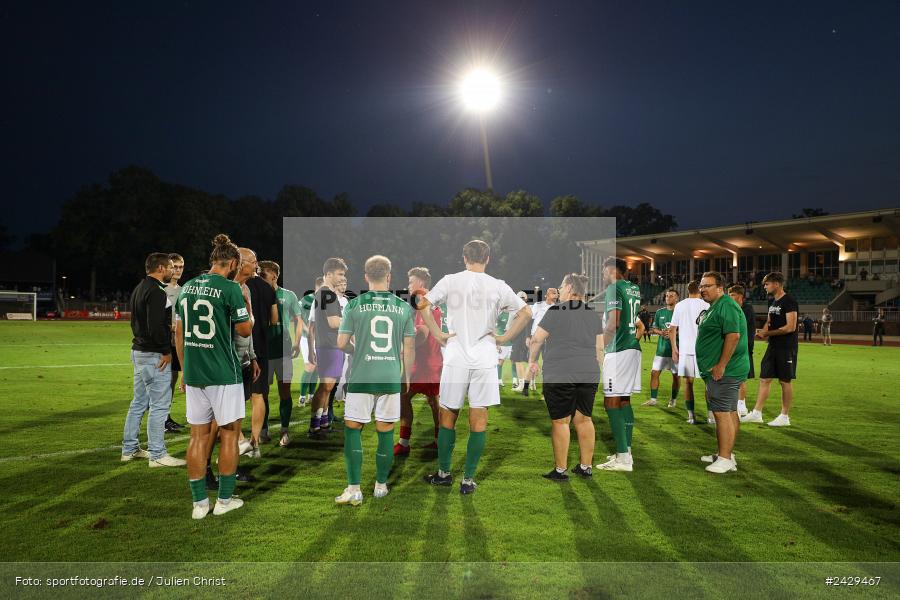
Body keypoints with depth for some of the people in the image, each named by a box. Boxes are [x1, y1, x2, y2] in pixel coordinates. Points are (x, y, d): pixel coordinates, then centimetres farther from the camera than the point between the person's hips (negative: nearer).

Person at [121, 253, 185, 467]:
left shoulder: (138, 289, 15)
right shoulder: (156, 292, -17)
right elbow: (156, 326, -24)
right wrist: (166, 351, -15)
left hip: (138, 351, 10)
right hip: (154, 355, -10)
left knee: (139, 402, 18)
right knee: (159, 405, -4)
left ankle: (129, 449, 26)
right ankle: (157, 455, 2)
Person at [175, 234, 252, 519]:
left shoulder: (187, 287, 9)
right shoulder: (230, 288, -10)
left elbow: (179, 334, 13)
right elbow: (245, 330, -4)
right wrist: (244, 302, 11)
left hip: (193, 374, 6)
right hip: (223, 374, -6)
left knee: (199, 435, 10)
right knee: (228, 434, 8)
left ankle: (199, 503, 15)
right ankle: (225, 499, 15)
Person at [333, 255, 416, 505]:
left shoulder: (354, 304, -4)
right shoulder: (403, 307, 1)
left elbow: (341, 343, -3)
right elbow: (409, 348, 4)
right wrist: (406, 377, 17)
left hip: (361, 379, -1)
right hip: (391, 379, 2)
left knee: (352, 429, 8)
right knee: (385, 432, 11)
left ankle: (354, 489, 6)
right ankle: (381, 485, 23)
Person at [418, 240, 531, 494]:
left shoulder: (450, 281, 0)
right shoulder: (498, 286, 1)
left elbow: (422, 305, -6)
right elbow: (526, 313, -2)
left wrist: (438, 335, -2)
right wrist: (503, 338, 2)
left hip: (455, 359, 0)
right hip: (485, 360, 0)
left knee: (448, 417, 14)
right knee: (478, 422, 7)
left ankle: (443, 473, 24)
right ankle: (468, 480, 12)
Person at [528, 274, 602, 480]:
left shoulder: (555, 311, -5)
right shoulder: (594, 314, 12)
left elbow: (537, 339, -2)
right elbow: (600, 348, 14)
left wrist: (532, 361, 13)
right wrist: (596, 371, 23)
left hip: (559, 376, -5)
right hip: (589, 375, 6)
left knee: (560, 421, 0)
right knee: (584, 419, 12)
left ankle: (560, 470, 5)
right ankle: (586, 467, 19)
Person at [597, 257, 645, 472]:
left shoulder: (614, 289, -11)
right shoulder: (634, 289, 15)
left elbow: (613, 323, -20)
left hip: (618, 351, -9)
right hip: (633, 349, 9)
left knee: (611, 402, -6)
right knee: (624, 401, 15)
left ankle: (623, 458, -7)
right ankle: (626, 451, 21)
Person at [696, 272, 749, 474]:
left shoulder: (725, 306, -16)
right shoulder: (714, 307, 19)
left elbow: (733, 335, -26)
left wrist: (721, 366, -25)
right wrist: (713, 368, 24)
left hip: (724, 372, -11)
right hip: (720, 372, 11)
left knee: (722, 413, -10)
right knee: (729, 412, 16)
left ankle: (725, 459, -6)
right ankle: (725, 453, 25)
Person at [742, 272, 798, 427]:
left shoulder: (789, 302, -14)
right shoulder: (772, 302, 13)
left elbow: (790, 327, -21)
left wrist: (768, 333, -16)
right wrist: (763, 331, 0)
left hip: (786, 348, -8)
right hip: (773, 347, 8)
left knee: (785, 381, 1)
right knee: (764, 379, 8)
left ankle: (784, 417, 11)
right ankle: (757, 413, 13)